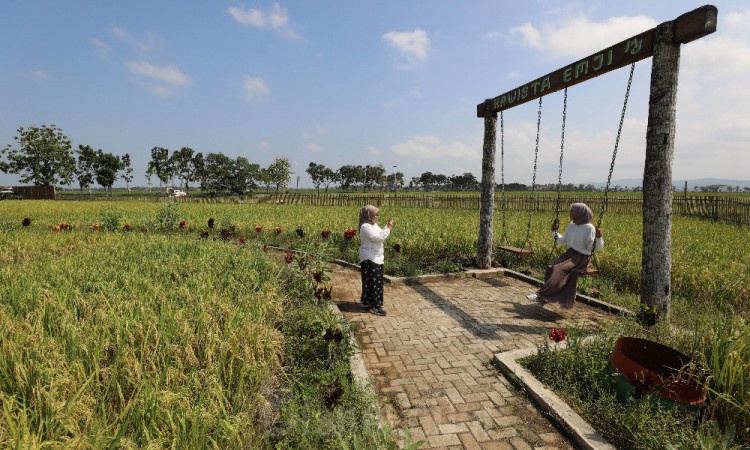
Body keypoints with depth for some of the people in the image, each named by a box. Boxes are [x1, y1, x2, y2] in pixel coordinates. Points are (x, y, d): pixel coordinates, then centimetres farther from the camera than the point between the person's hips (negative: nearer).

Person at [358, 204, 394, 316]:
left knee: (376, 281, 16)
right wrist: (388, 228, -17)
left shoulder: (373, 225, 13)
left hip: (376, 258, 11)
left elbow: (381, 235, 17)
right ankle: (374, 306, -1)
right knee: (372, 282, -6)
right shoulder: (365, 227, -19)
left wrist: (387, 226, 5)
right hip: (369, 259, -10)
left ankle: (367, 302, 27)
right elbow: (378, 238, -24)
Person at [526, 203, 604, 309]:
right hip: (570, 253, 6)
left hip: (582, 257, -6)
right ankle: (546, 297, -20)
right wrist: (554, 231, 20)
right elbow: (564, 241, 23)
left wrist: (599, 237, -27)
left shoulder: (589, 228, -10)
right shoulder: (571, 225, 9)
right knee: (551, 267, -21)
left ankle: (541, 295, -29)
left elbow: (599, 248, -11)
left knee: (560, 269, -29)